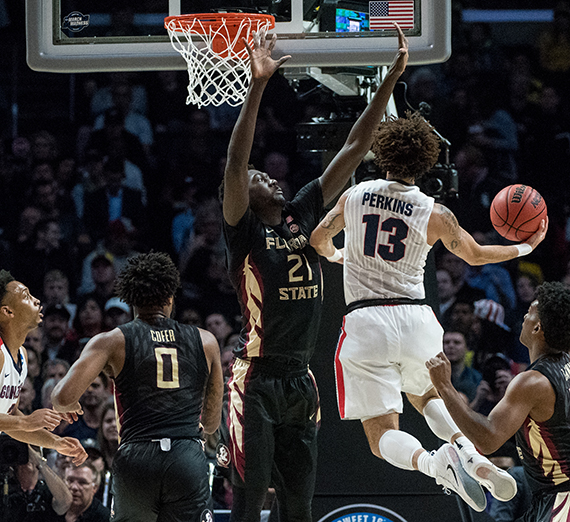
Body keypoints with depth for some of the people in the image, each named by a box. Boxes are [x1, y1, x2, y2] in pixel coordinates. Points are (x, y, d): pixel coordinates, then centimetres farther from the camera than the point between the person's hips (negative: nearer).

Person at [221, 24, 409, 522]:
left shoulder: (303, 215, 12)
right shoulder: (243, 230, -4)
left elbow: (355, 149, 10)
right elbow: (236, 163, -20)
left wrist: (392, 79, 5)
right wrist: (258, 85, -29)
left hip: (299, 378, 6)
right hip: (257, 377, -6)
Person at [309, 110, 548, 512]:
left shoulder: (354, 196, 4)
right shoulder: (434, 214, 0)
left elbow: (318, 241, 19)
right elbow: (475, 255, 15)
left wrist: (335, 255, 43)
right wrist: (524, 248, 31)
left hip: (365, 323, -1)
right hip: (416, 320, 1)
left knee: (382, 434, -1)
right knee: (425, 395, 32)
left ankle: (432, 462, -33)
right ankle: (470, 454, 5)